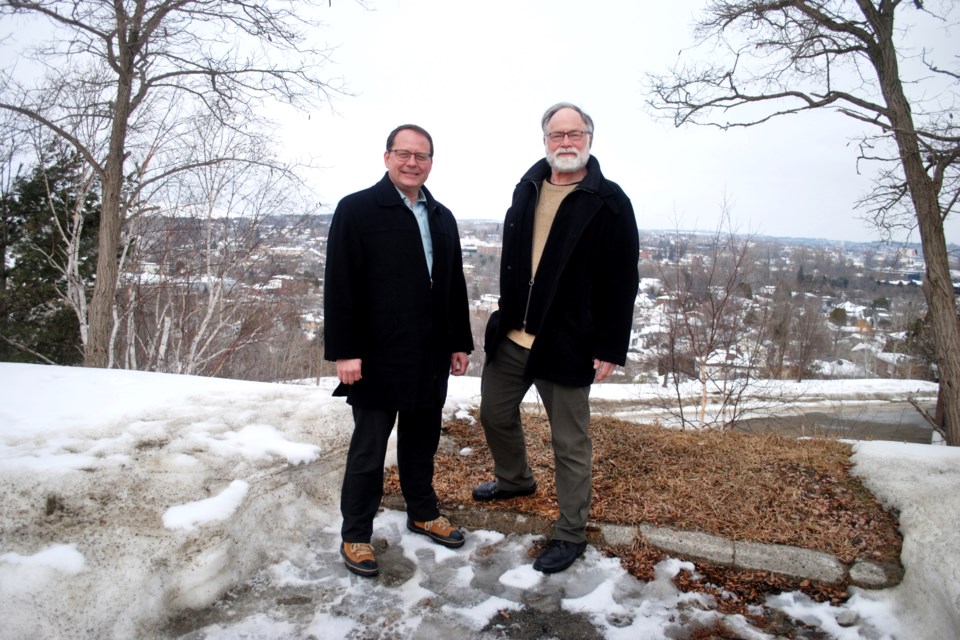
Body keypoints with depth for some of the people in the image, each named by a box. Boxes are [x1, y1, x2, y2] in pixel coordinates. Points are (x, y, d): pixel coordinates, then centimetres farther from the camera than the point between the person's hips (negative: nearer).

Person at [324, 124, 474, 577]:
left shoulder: (442, 217, 12)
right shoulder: (356, 210, -6)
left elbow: (455, 285, 13)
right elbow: (339, 286, -11)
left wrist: (460, 343, 11)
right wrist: (344, 352, -15)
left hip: (430, 358, 5)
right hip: (377, 358, -5)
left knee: (422, 441, 18)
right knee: (368, 449, 7)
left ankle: (422, 513, 37)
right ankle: (355, 535, 23)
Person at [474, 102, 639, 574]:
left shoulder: (609, 202, -9)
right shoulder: (527, 189, 9)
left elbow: (621, 283, -11)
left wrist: (611, 349, -14)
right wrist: (505, 315, 15)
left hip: (567, 346, -6)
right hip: (510, 338, 7)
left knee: (570, 443, 6)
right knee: (495, 414, 22)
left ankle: (571, 534, 23)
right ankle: (514, 479, 50)